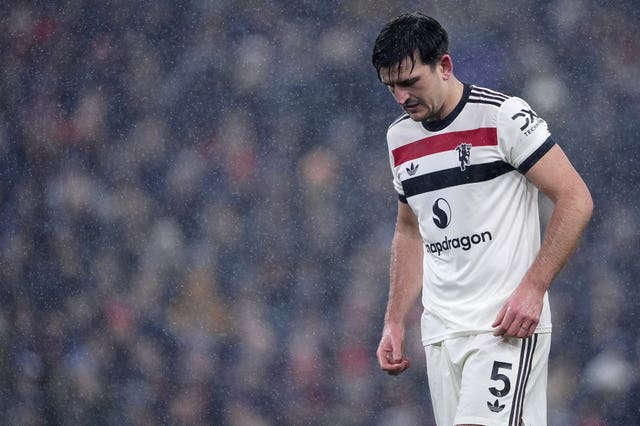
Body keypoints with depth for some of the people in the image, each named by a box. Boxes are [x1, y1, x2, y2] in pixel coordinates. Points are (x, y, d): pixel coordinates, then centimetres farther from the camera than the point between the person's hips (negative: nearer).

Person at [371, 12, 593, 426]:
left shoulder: (504, 115, -8)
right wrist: (395, 321, 17)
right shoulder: (400, 137, 13)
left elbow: (576, 200, -10)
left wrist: (532, 288, -17)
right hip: (440, 330, 7)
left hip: (506, 326, -7)